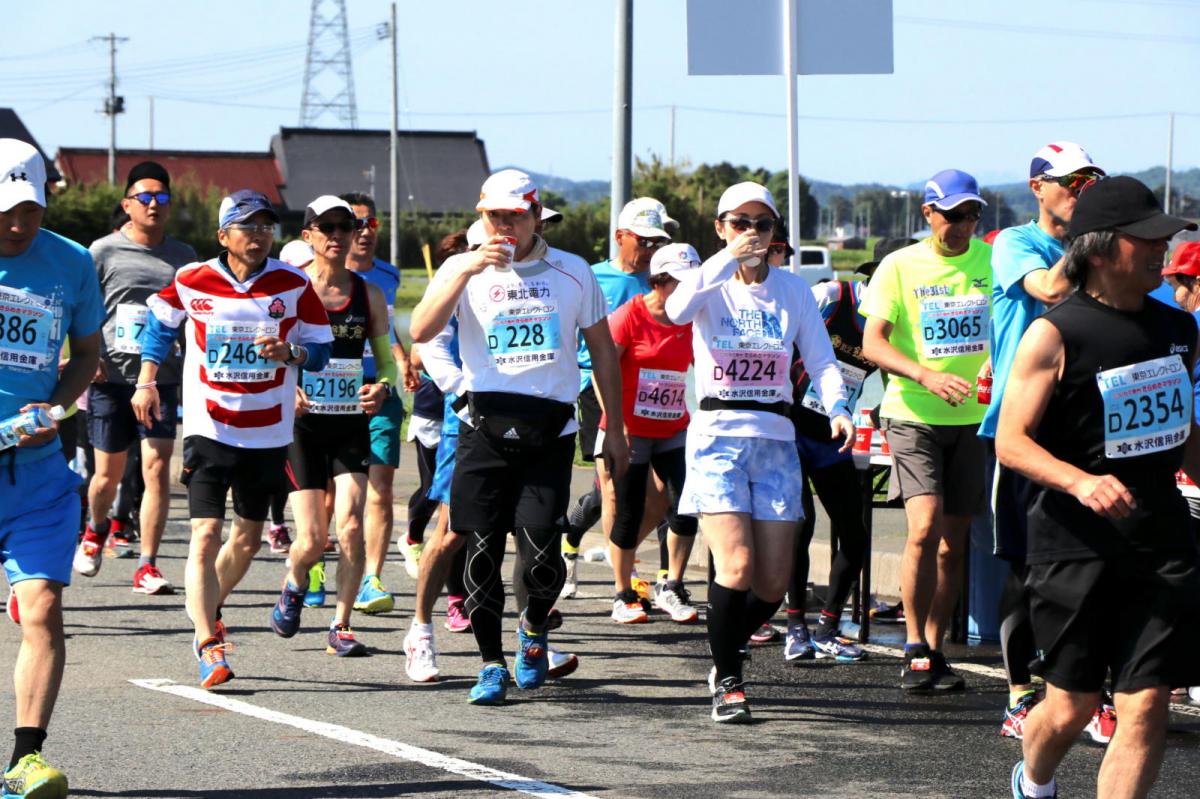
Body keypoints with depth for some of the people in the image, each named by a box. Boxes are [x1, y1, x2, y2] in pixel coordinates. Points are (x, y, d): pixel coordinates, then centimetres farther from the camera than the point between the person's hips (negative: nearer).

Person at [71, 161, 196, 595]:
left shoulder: (183, 257, 9)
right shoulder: (104, 251, 1)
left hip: (163, 378, 1)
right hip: (112, 377, -1)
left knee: (157, 467, -11)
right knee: (109, 473, 9)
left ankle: (148, 567, -8)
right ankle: (96, 529, 42)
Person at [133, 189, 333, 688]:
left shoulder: (293, 285, -2)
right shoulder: (192, 282, -3)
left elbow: (320, 349, 3)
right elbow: (160, 322, 15)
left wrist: (288, 353, -18)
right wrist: (146, 382, 8)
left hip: (269, 434, 3)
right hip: (209, 428, -2)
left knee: (248, 539, 13)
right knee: (206, 535, -14)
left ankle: (207, 608, 39)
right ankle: (208, 647, -14)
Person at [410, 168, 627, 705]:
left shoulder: (572, 274, 10)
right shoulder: (463, 269, 6)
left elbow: (602, 352, 16)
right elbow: (421, 331, -10)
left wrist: (615, 430, 14)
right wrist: (467, 270, -19)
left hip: (549, 429, 0)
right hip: (485, 425, 0)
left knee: (540, 550, -10)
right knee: (481, 548, -2)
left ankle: (535, 626, 22)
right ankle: (492, 665, 11)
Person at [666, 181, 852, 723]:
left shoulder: (793, 290, 9)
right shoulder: (711, 286, 1)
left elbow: (821, 359, 3)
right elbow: (677, 310, -23)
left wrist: (837, 408, -16)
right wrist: (728, 258, -27)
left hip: (776, 439, 3)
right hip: (718, 434, -3)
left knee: (773, 583, -1)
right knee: (737, 566, -18)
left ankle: (726, 654, 28)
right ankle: (727, 682, 0)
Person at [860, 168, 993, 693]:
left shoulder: (991, 260, 5)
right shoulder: (900, 267, -3)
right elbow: (872, 344, -9)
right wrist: (927, 376, -25)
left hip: (973, 417, 3)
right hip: (913, 416, -3)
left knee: (953, 543, 7)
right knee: (925, 527, -18)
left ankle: (934, 650, 19)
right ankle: (915, 649, -7)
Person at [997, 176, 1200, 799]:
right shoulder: (1055, 334, -10)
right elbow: (1010, 441, -12)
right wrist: (1080, 482, -27)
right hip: (1075, 548, -4)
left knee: (1147, 706, -5)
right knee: (1072, 707, 7)